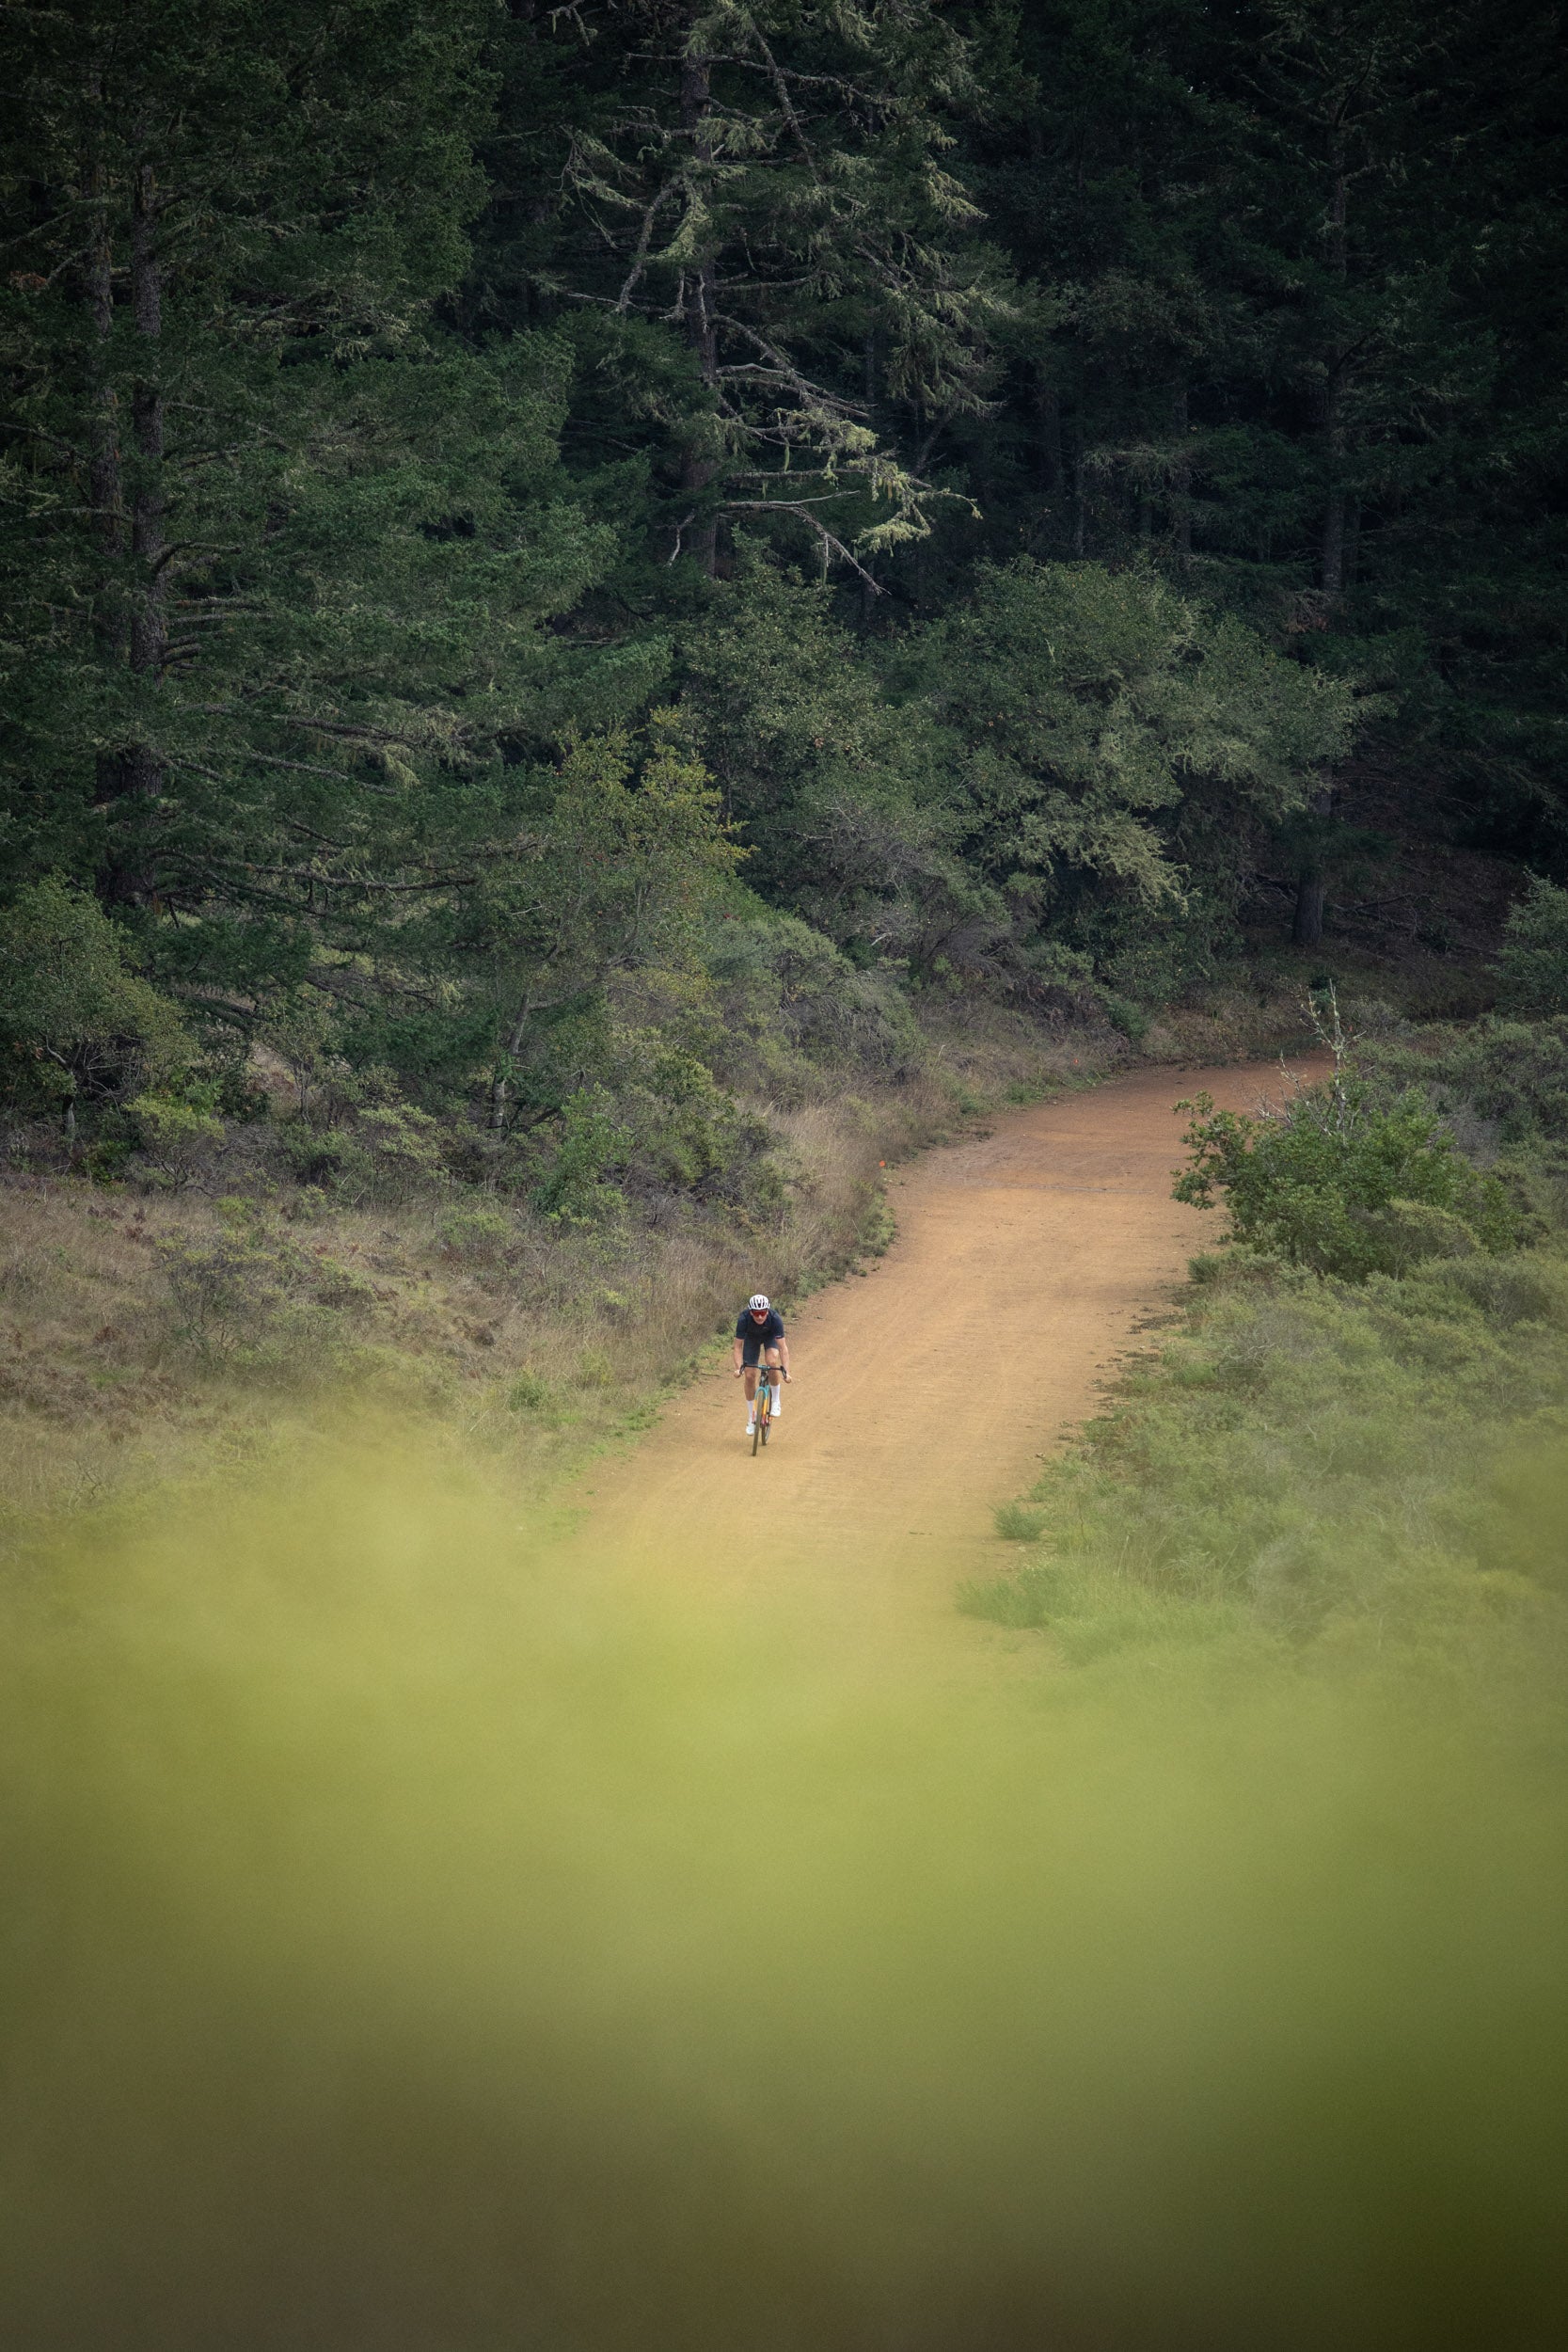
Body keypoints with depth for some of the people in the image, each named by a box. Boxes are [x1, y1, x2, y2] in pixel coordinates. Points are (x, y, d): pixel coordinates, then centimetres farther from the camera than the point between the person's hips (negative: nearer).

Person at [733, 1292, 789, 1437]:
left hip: (770, 1336, -1)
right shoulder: (744, 1319, -36)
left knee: (772, 1361, -30)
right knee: (750, 1376, -6)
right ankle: (751, 1417, 11)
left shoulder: (775, 1319, -38)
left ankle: (775, 1400, -8)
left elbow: (783, 1347, -35)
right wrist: (738, 1368, -42)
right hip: (752, 1337, 1)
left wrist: (786, 1371, -42)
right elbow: (738, 1346, -30)